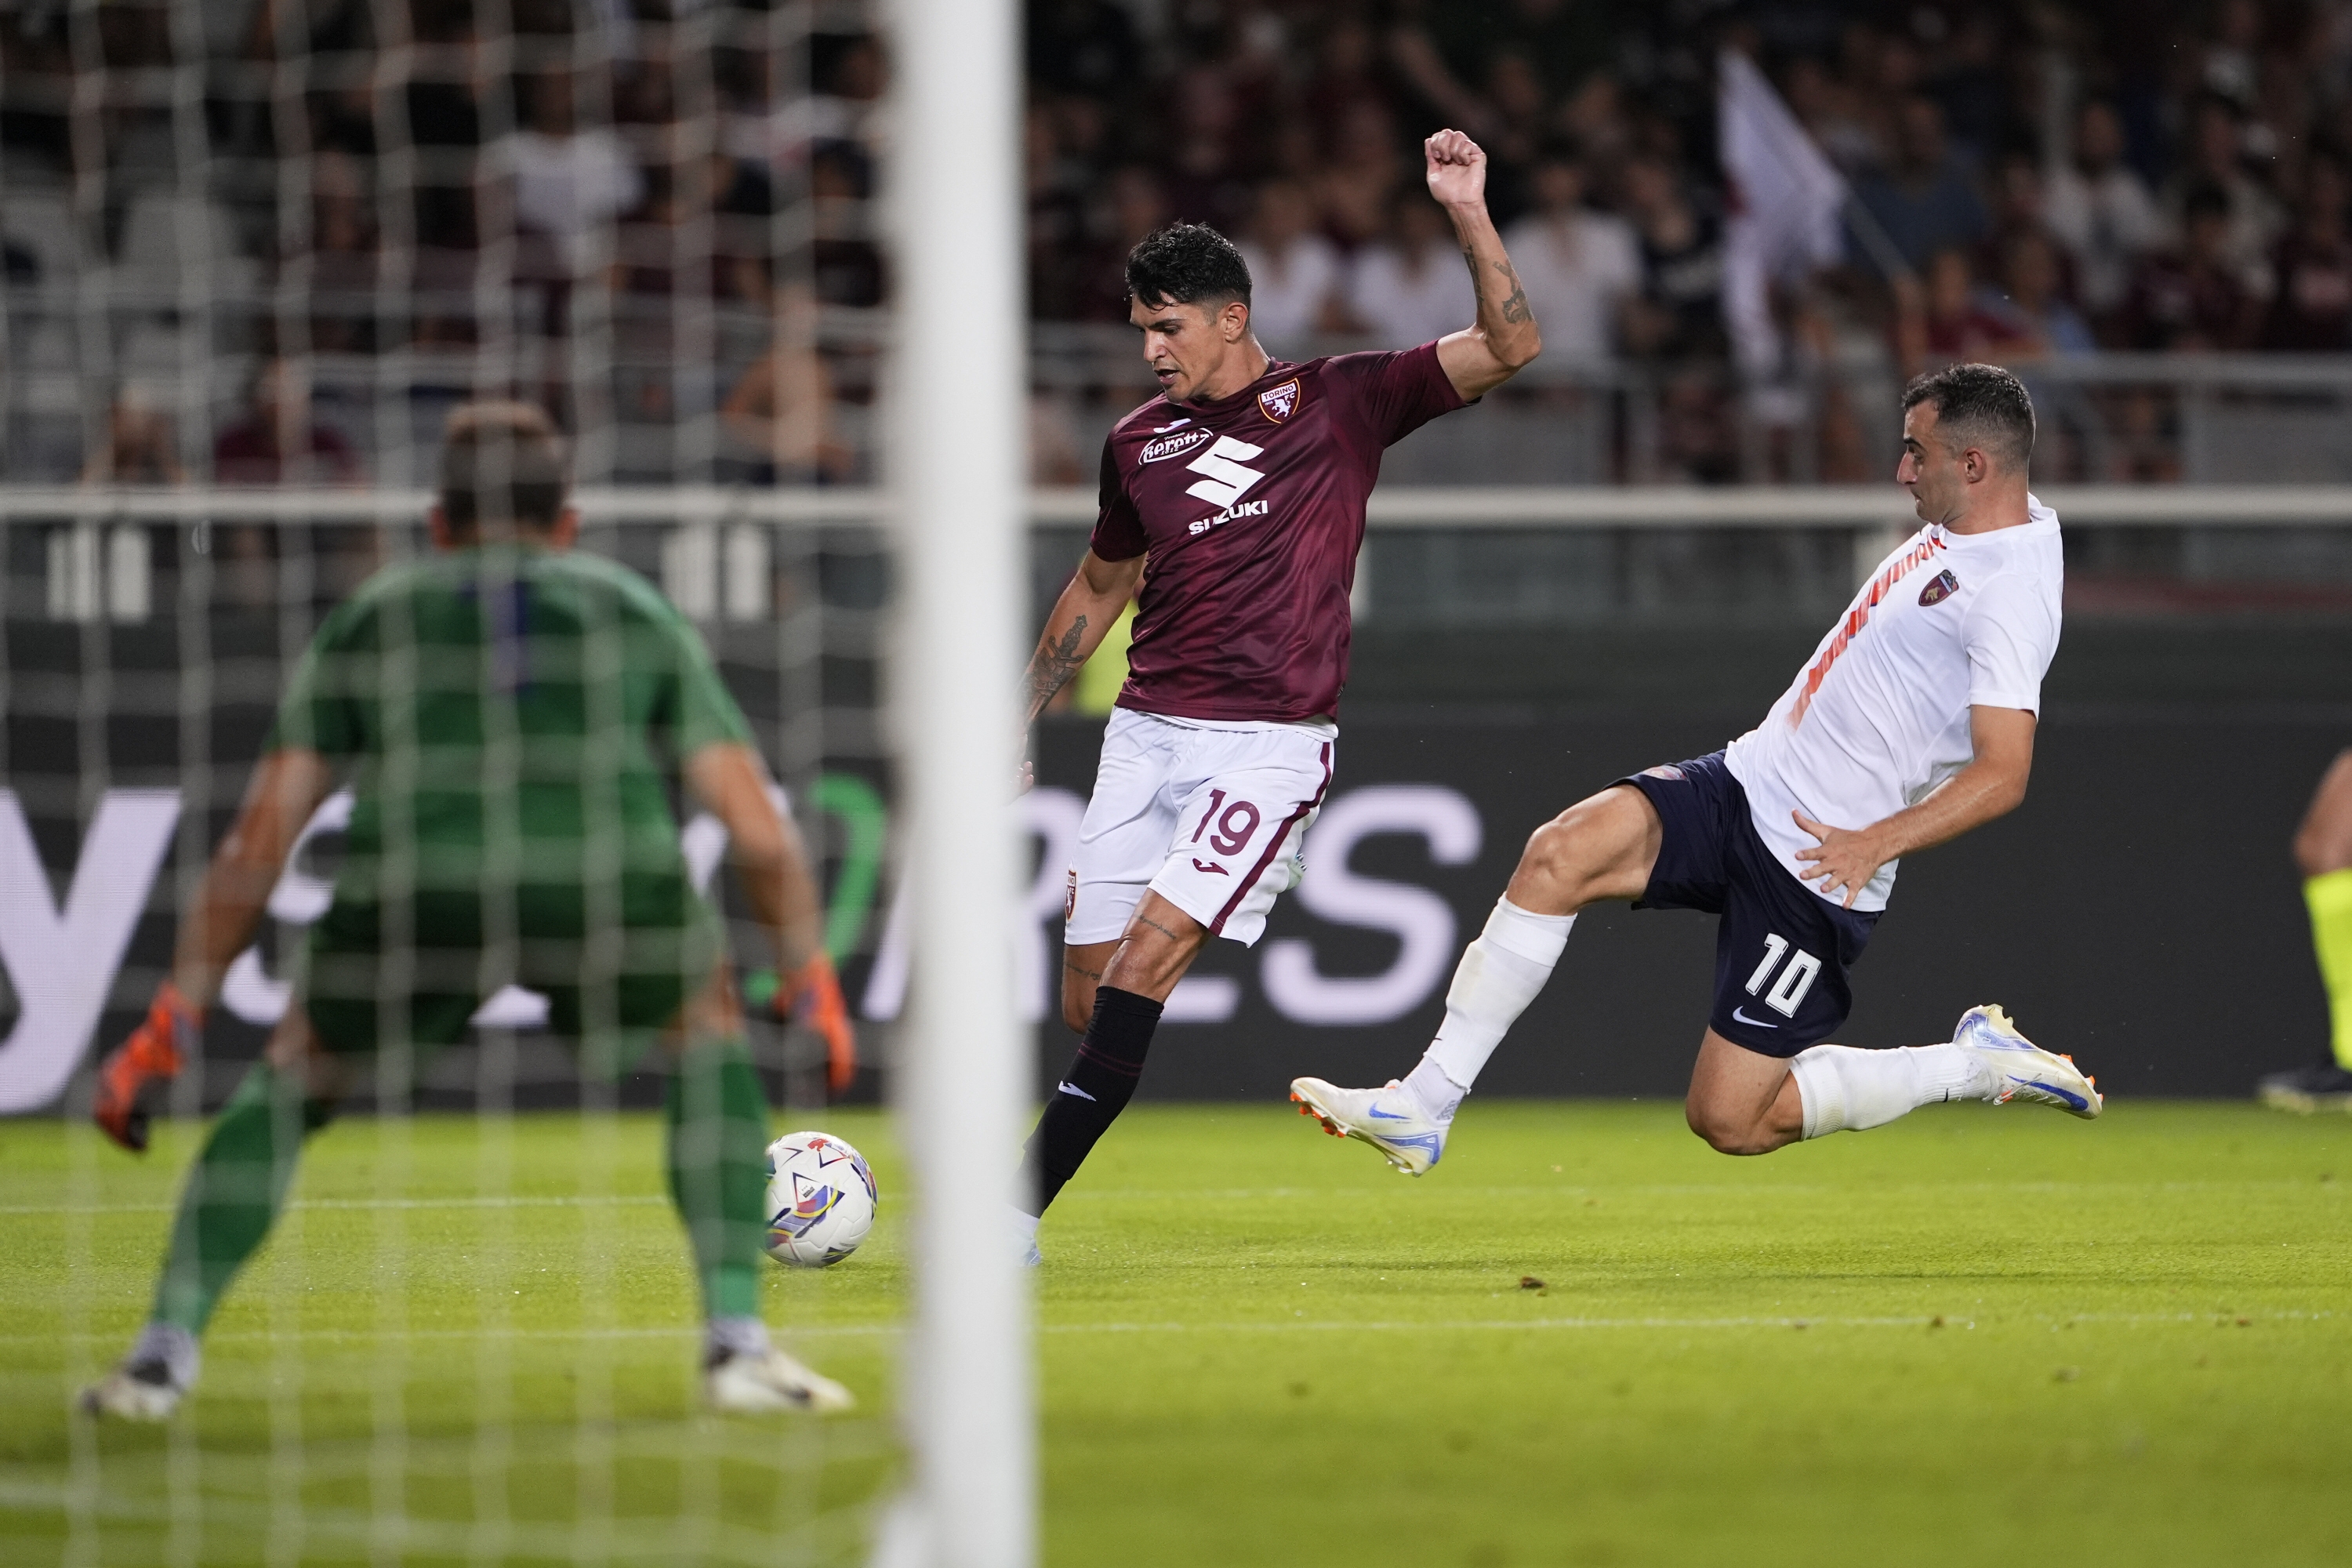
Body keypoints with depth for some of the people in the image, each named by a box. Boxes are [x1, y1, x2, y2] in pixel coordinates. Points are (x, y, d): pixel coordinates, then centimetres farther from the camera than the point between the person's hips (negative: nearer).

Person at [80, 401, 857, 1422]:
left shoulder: (371, 617, 32)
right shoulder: (635, 610, 31)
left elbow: (256, 845, 27)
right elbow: (761, 839, 27)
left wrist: (170, 1029, 32)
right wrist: (811, 984, 42)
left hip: (414, 884, 0)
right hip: (610, 871, 0)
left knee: (293, 1078, 28)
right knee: (708, 1040, 31)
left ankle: (166, 1348, 16)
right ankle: (736, 1344, 20)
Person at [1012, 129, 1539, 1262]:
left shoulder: (1342, 401, 2)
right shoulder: (1140, 442, 14)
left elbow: (1508, 347, -5)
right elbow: (1099, 587, 28)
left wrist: (1468, 213, -16)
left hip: (1270, 741, -5)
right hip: (1145, 732, 5)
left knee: (1144, 965, -17)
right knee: (1089, 1000, -1)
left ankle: (1017, 1210, -20)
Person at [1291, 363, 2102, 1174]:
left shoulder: (2011, 591, -20)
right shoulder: (1954, 531, 10)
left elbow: (2003, 773, -27)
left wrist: (1876, 842, -33)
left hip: (1818, 869, -9)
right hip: (1747, 782, 9)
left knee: (1729, 1122, -7)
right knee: (1563, 850, -16)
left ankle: (1978, 1065, 10)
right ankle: (1422, 1108, -16)